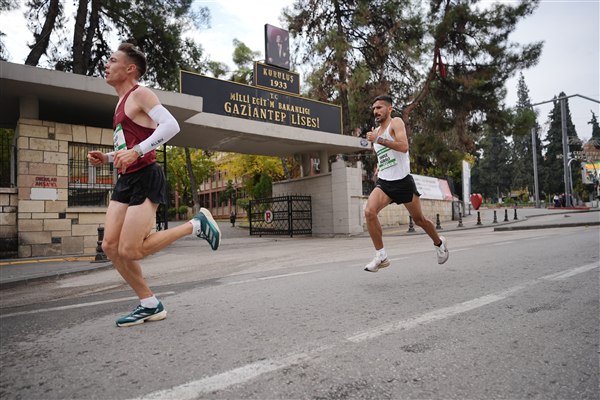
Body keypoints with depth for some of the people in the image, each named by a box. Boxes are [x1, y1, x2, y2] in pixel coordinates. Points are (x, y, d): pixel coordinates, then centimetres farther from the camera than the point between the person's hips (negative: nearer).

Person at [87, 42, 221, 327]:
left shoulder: (140, 94, -5)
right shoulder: (122, 102, 23)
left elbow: (171, 125, -21)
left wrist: (136, 151, -28)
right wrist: (105, 158, 13)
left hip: (145, 178, -9)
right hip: (126, 180, 9)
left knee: (129, 251, -13)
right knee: (110, 246, 2)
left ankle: (197, 225, 1)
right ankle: (150, 305, 11)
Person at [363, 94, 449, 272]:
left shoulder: (396, 122, -5)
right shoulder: (376, 132, 15)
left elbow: (403, 147, -23)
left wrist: (378, 140, -23)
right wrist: (379, 167, 12)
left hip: (403, 180, -5)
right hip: (384, 182, 5)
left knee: (419, 219, 10)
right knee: (369, 211, -21)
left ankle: (439, 243, 40)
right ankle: (381, 256, -12)